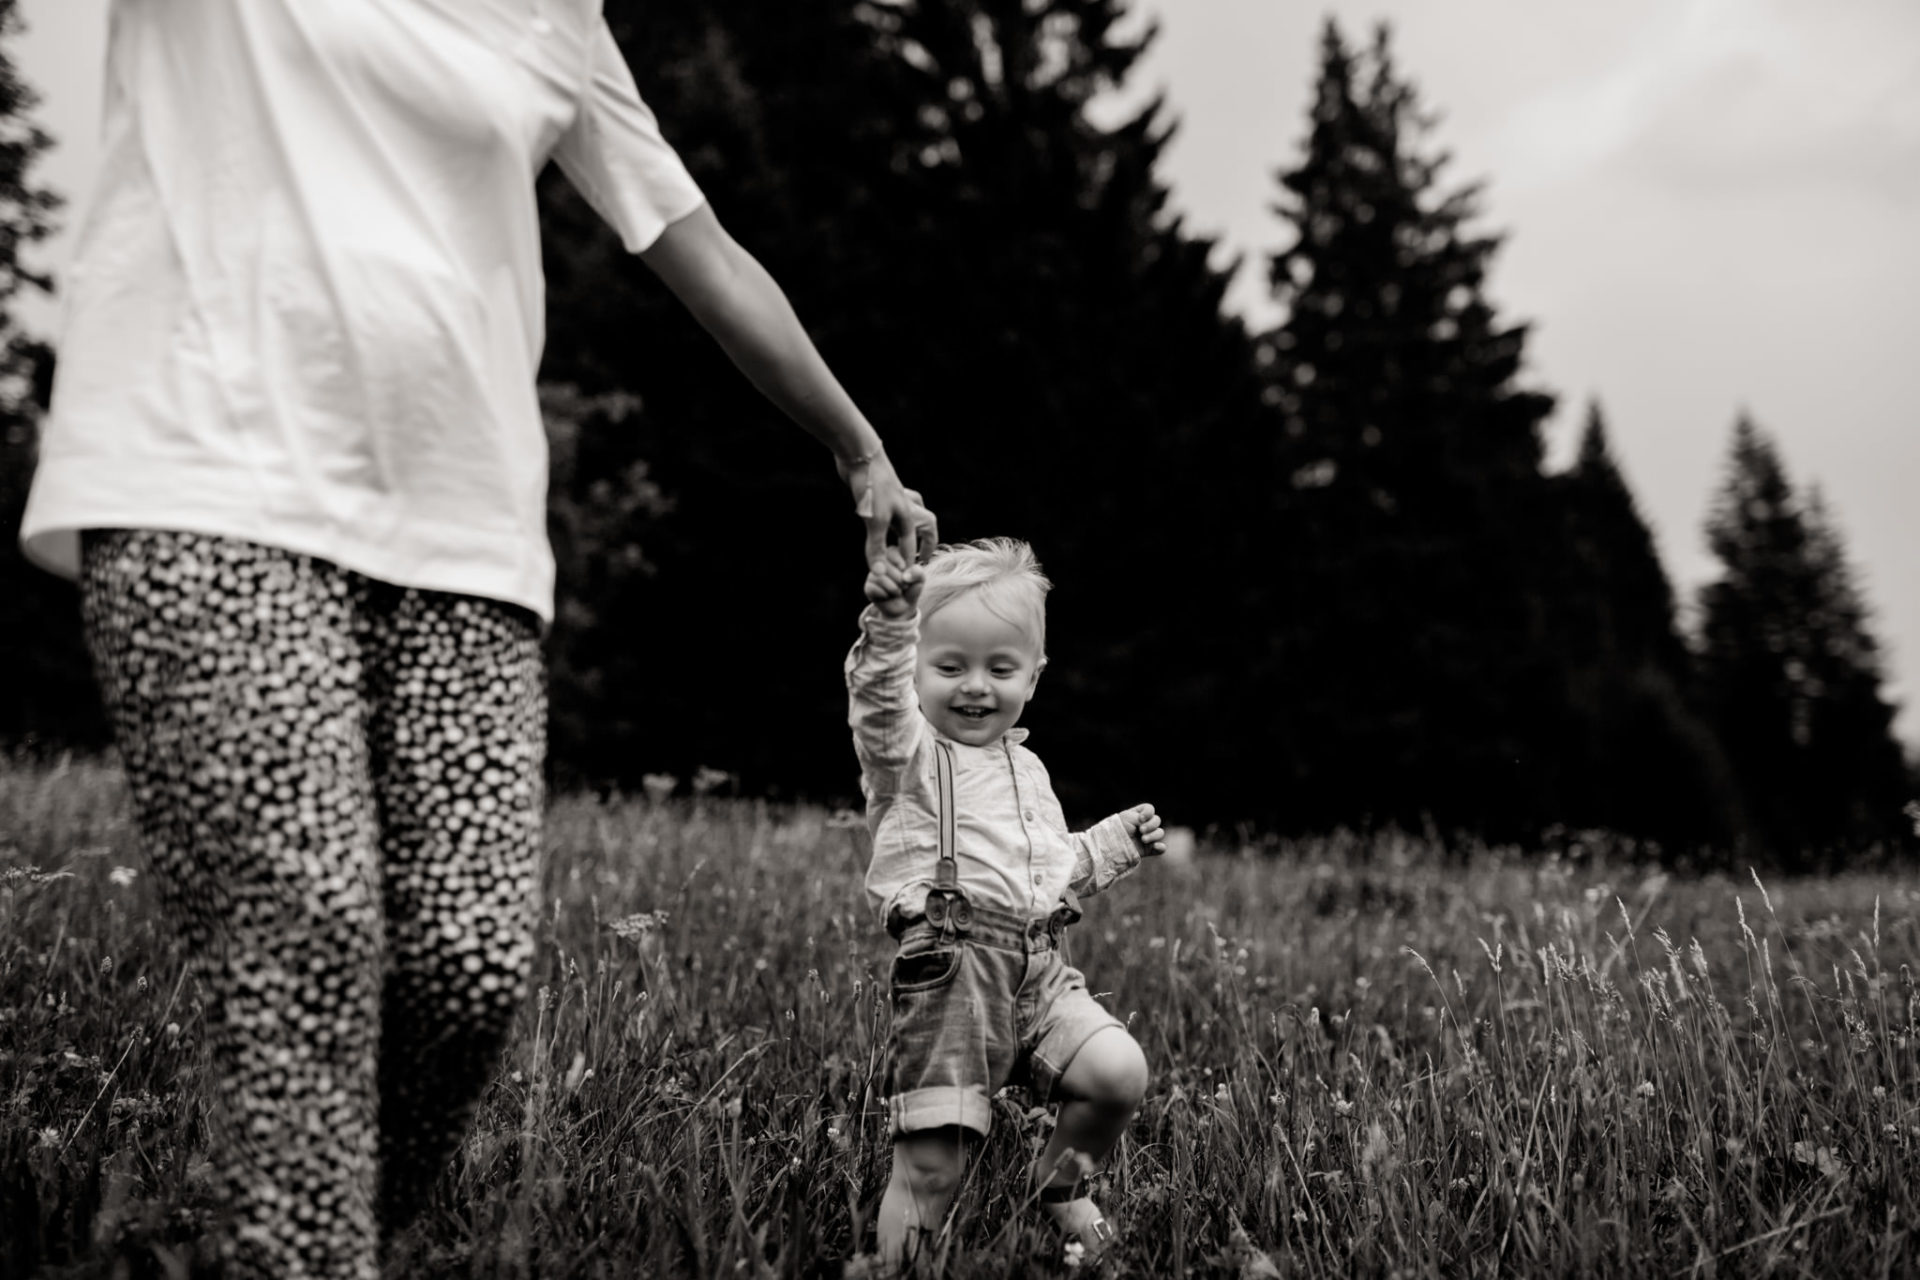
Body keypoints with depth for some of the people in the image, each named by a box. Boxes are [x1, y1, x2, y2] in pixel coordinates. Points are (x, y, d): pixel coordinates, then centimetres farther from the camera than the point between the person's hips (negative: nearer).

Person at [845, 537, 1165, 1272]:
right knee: (931, 1166, -9)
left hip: (1038, 969, 6)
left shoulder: (1027, 770, 23)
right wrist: (887, 629, -41)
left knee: (1120, 1074, -12)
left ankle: (1062, 1185, 15)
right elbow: (879, 708, -24)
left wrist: (1119, 840, 23)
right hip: (951, 974, -6)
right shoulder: (911, 753, 0)